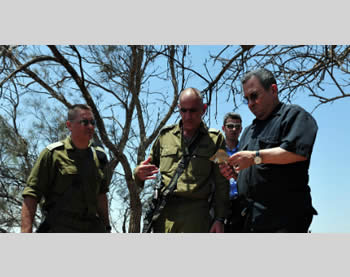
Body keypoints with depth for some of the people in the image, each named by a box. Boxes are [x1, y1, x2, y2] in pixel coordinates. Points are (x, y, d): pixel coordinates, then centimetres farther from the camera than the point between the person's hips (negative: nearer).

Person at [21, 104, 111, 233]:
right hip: (59, 228, -5)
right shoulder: (52, 154, -5)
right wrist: (25, 232, -17)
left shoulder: (98, 156, 12)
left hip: (93, 228, 6)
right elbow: (31, 194, -8)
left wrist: (106, 227, 18)